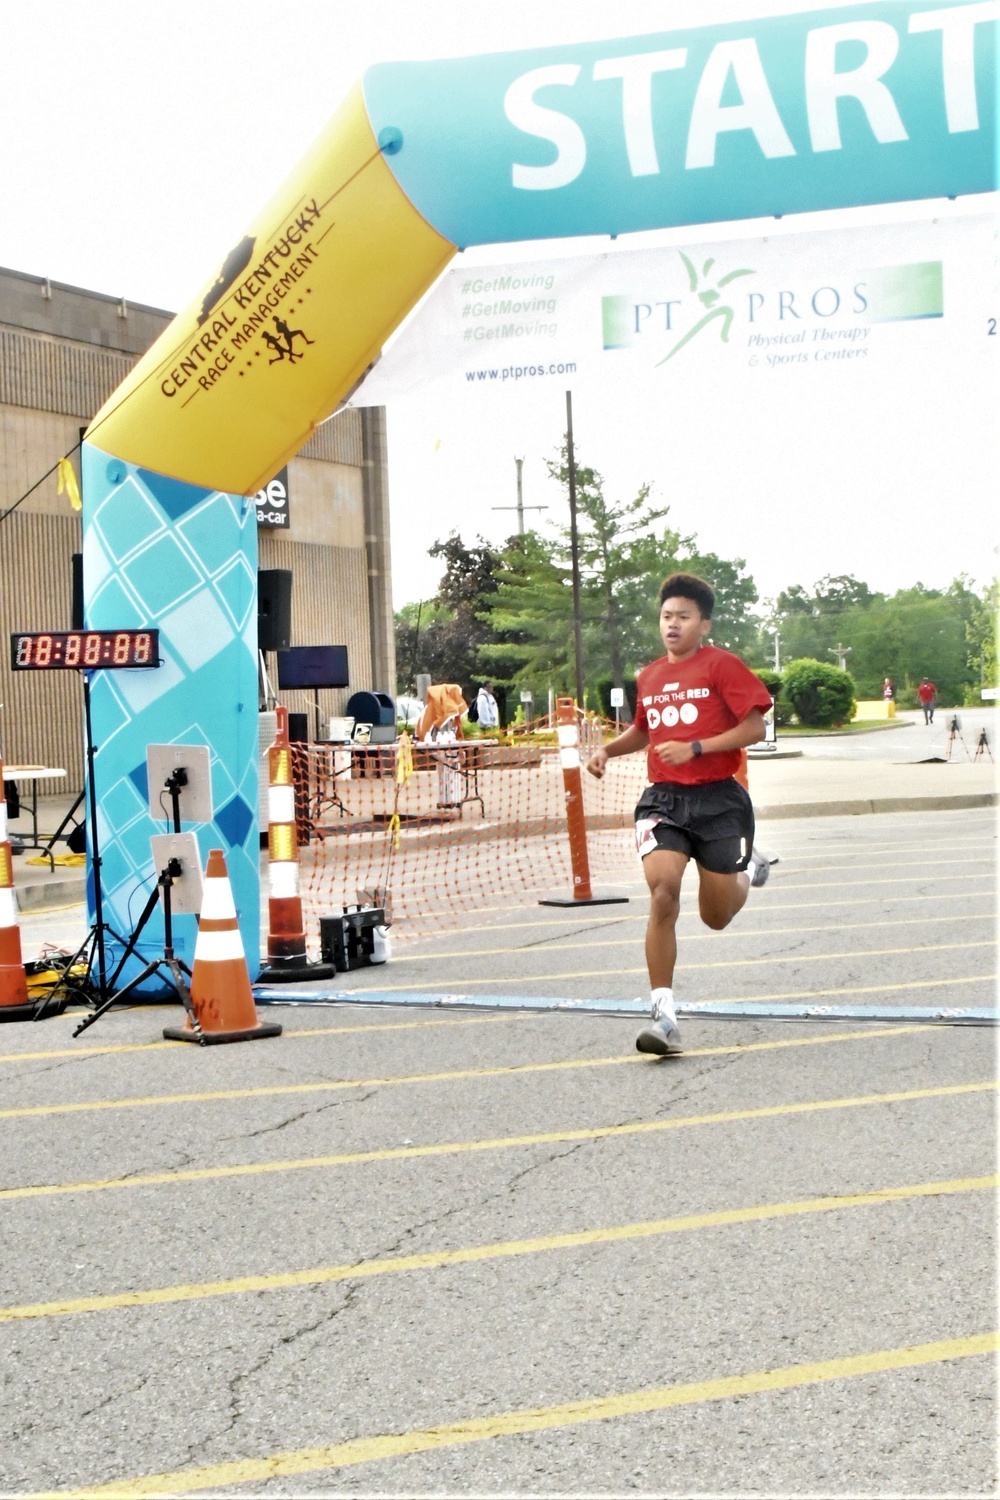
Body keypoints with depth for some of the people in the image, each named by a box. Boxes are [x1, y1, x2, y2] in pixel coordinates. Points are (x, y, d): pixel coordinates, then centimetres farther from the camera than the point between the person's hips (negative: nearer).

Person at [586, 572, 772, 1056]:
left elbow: (755, 728, -10)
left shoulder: (721, 665, -6)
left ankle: (746, 870, 44)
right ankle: (663, 1016, -18)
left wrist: (695, 748, -18)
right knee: (663, 892, -20)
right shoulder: (648, 677, 11)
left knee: (716, 918, 7)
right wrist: (607, 750, 12)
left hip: (718, 800, -3)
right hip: (663, 799, 3)